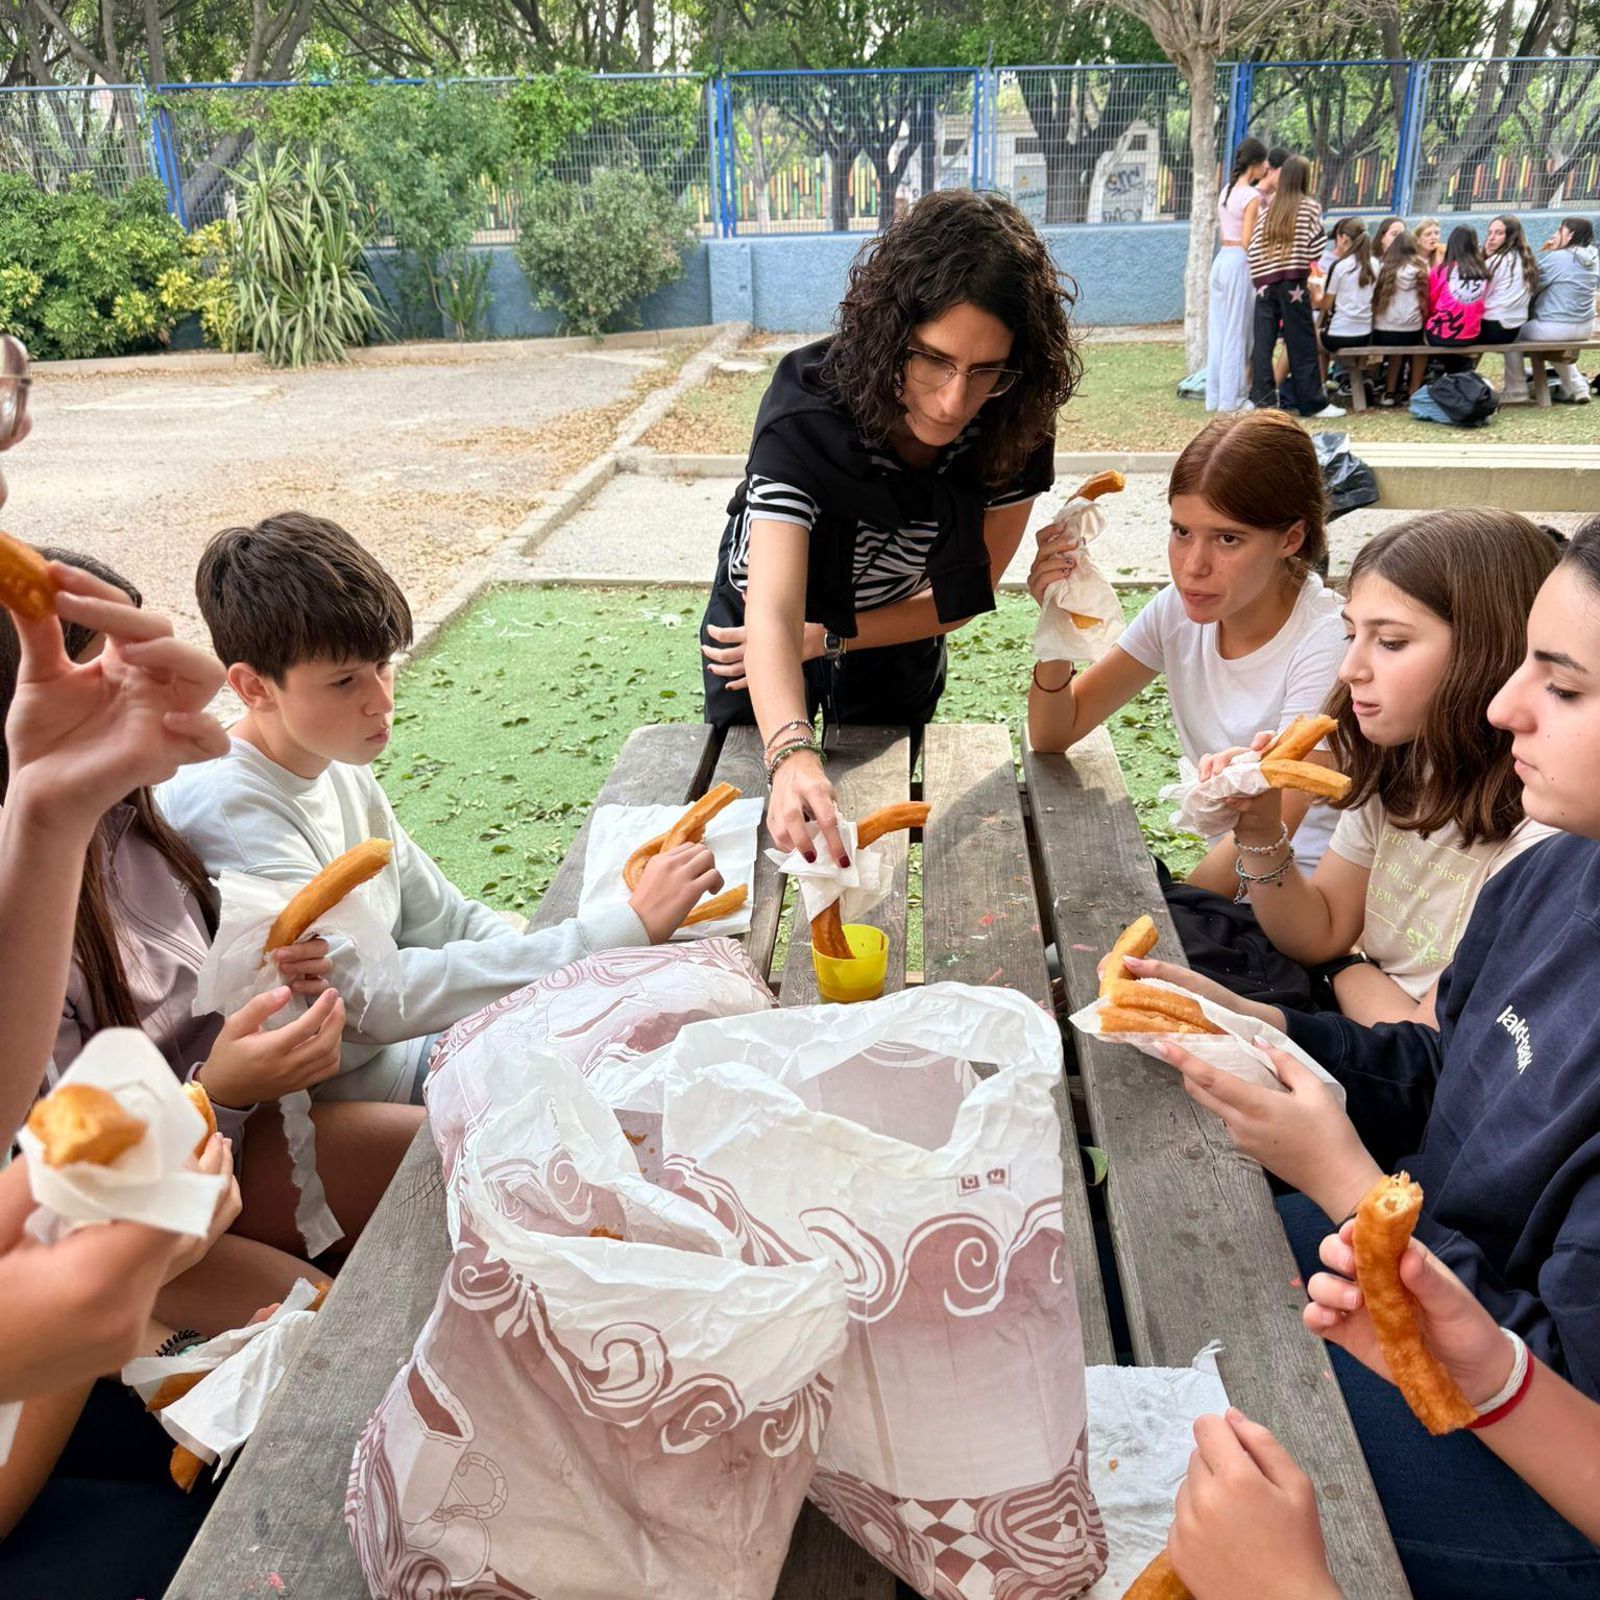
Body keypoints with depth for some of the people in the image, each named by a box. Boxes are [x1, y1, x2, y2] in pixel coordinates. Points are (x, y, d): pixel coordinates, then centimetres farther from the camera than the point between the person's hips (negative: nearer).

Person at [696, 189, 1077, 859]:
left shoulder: (1014, 428, -27)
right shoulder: (807, 415, -38)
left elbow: (968, 591, -15)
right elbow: (771, 613, -49)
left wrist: (828, 638, -20)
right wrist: (791, 754, -66)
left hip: (895, 650, 2)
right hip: (761, 649, -2)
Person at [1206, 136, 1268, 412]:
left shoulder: (1227, 191, 13)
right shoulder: (1252, 196, -11)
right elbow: (1248, 242, -15)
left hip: (1221, 260, 8)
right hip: (1239, 263, -8)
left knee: (1219, 328, 10)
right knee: (1238, 331, -3)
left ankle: (1215, 396, 14)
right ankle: (1231, 398, -1)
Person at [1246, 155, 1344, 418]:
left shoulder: (1270, 209, 8)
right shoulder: (1309, 207, -2)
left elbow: (1254, 248, 1)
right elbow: (1315, 248, -7)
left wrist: (1260, 280, 6)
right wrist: (1306, 265, 12)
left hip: (1266, 283, 4)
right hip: (1293, 285, -3)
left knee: (1262, 343, 5)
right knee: (1302, 346, 0)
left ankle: (1261, 397, 4)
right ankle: (1312, 403, 4)